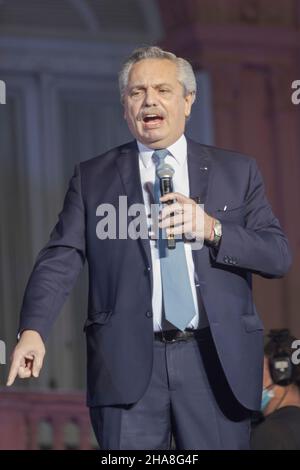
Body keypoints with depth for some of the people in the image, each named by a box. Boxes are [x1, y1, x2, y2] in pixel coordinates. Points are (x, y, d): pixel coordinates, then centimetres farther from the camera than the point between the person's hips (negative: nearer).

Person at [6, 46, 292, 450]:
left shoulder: (237, 172, 11)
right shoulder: (92, 178, 10)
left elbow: (278, 257, 6)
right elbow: (60, 260, 0)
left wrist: (211, 228, -10)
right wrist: (33, 330, -16)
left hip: (216, 360, 1)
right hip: (128, 364, -1)